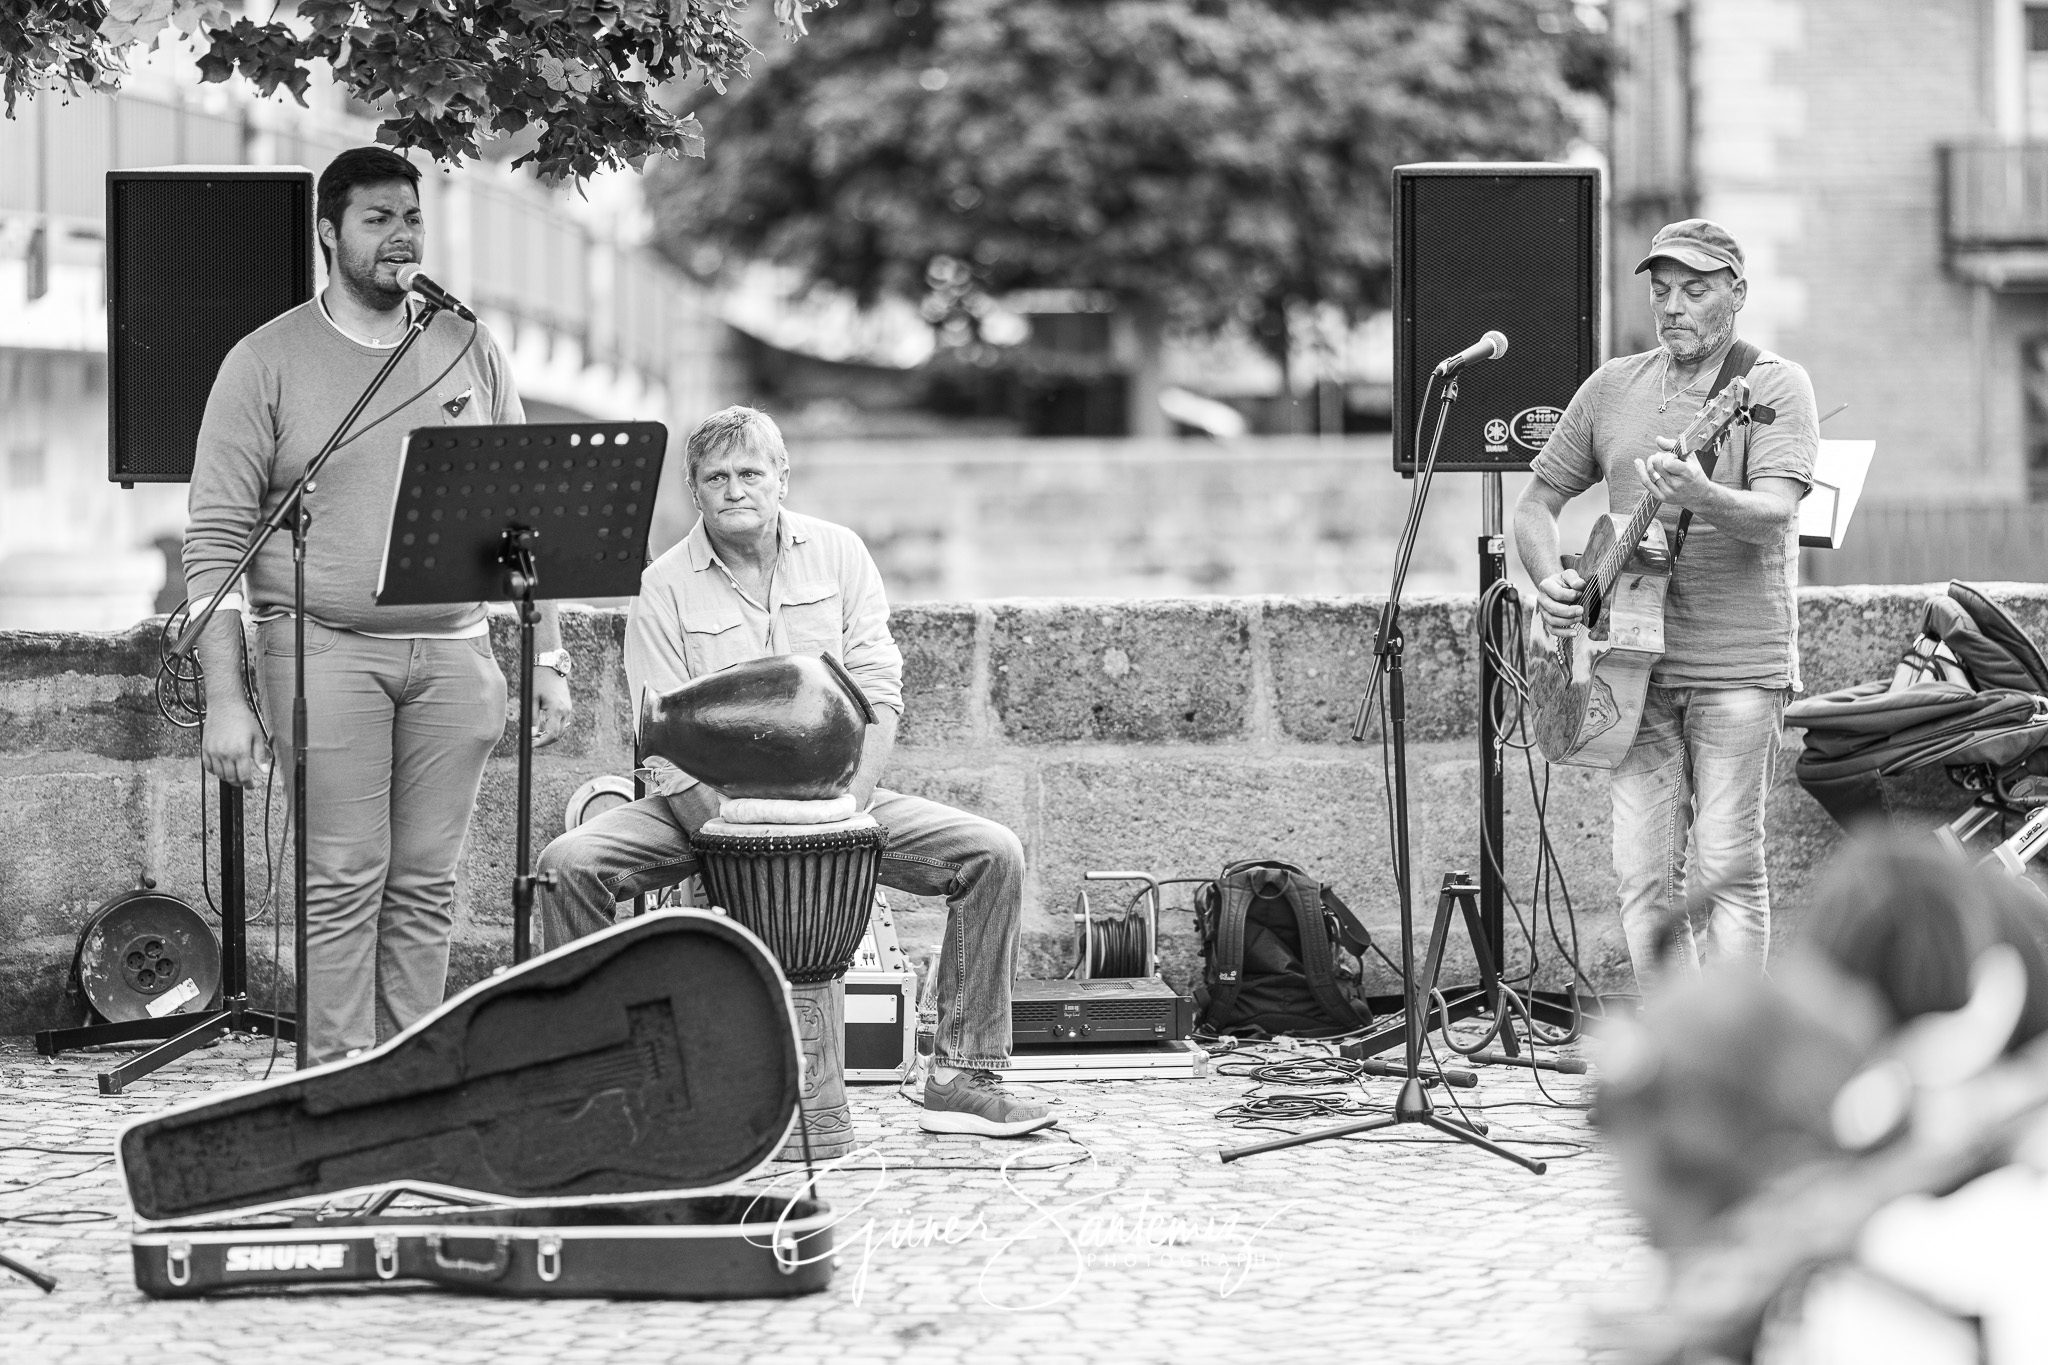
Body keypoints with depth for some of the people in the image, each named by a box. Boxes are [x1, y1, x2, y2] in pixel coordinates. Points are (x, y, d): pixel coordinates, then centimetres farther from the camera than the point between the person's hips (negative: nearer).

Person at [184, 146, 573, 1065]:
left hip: (452, 653, 4)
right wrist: (225, 701, -9)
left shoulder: (469, 352, 12)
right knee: (343, 880, -7)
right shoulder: (269, 362, -1)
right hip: (324, 647, -4)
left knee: (426, 884, 4)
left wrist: (547, 658, 9)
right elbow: (216, 542, -3)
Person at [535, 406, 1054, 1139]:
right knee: (569, 864, -26)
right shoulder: (664, 589, -3)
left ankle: (962, 1077, -10)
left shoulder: (838, 555, 3)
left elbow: (878, 694, -2)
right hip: (705, 805, -1)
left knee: (993, 855, -17)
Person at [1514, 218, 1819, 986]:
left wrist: (1701, 498, -39)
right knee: (1643, 876, 1)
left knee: (1727, 871, -5)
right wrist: (1549, 578, -2)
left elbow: (1775, 512, -18)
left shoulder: (1773, 388, -2)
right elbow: (1537, 501, 18)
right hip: (1633, 663, 4)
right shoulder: (1612, 388, 12)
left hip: (1739, 666, -4)